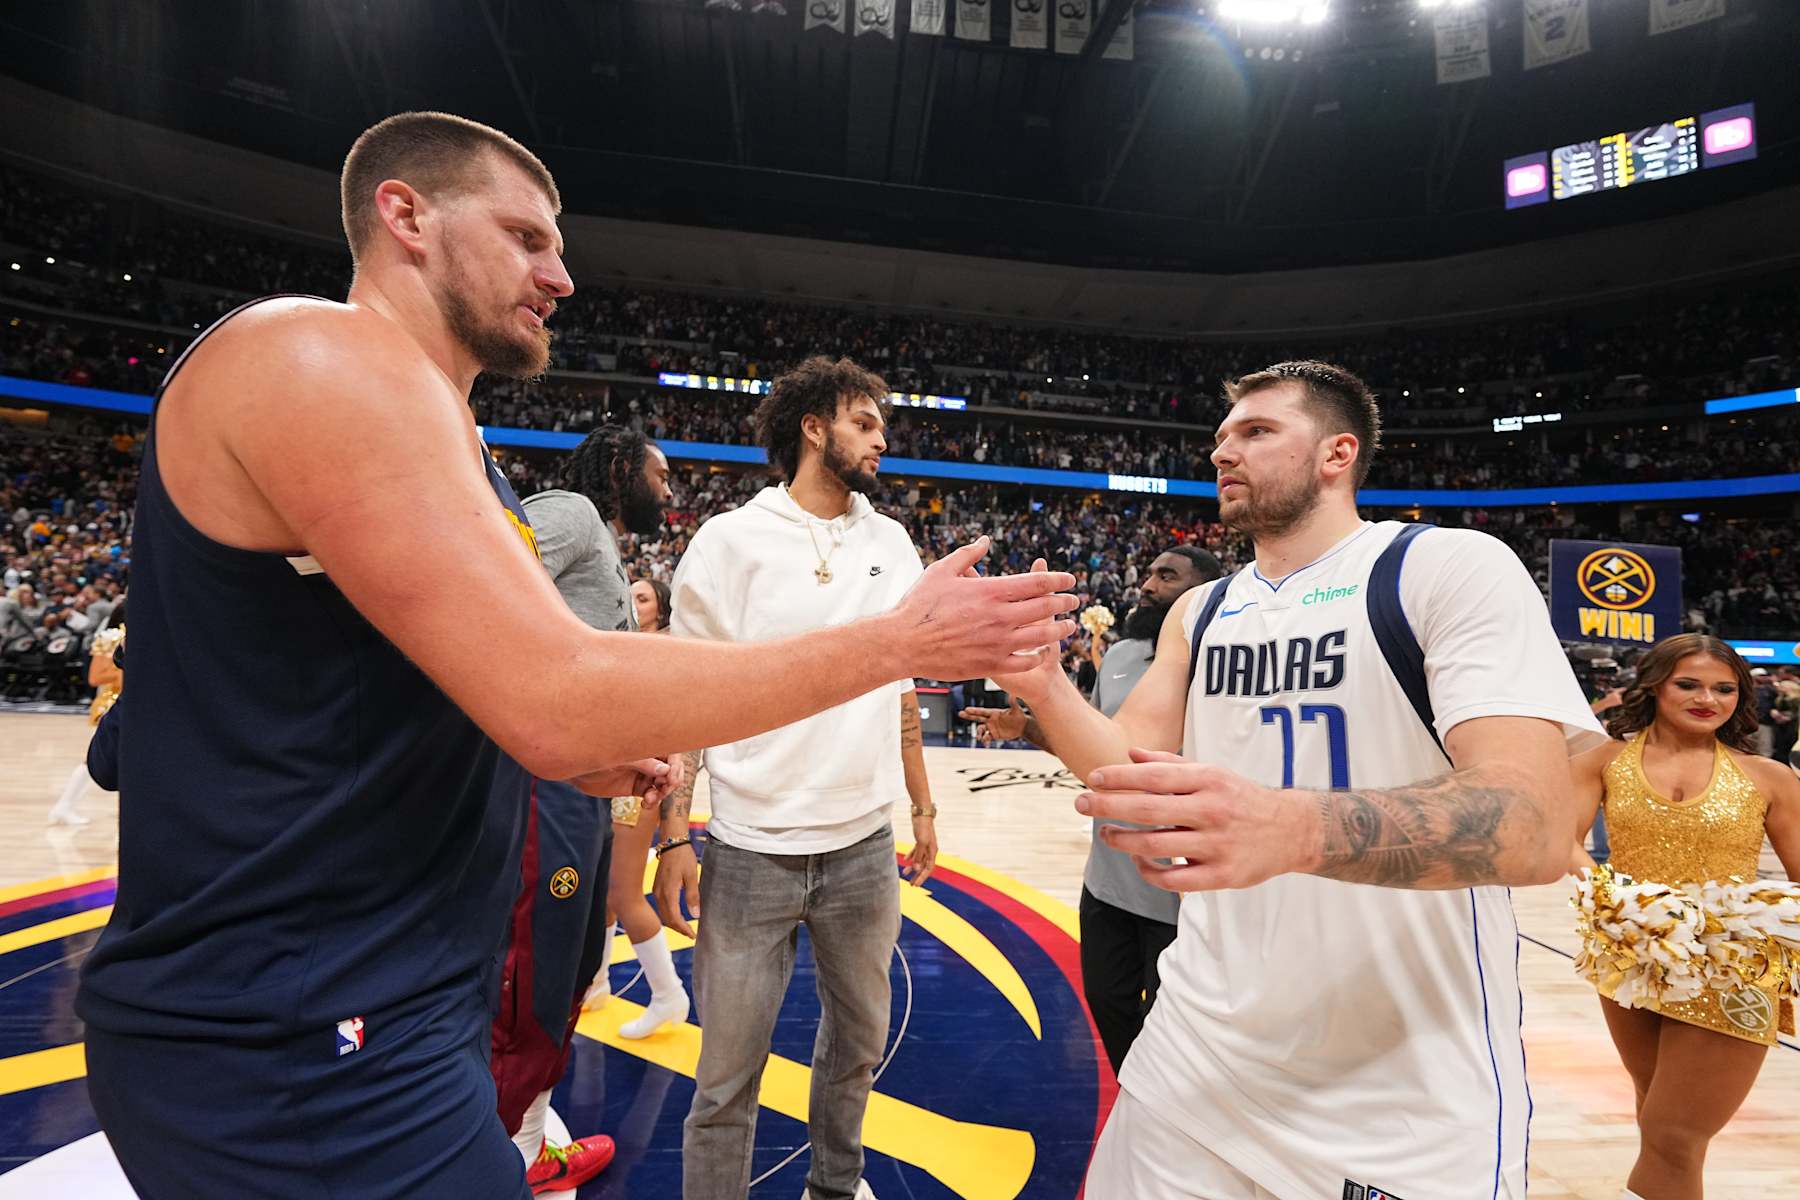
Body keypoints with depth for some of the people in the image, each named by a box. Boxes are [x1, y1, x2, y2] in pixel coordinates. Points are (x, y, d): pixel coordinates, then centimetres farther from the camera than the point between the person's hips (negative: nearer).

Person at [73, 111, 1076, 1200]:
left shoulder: (421, 420, 13)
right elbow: (559, 698, -29)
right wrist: (901, 641, -23)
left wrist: (584, 760, 5)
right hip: (297, 1046, -9)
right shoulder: (319, 355, -19)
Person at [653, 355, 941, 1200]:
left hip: (864, 845, 5)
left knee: (859, 1040, 21)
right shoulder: (730, 540, -6)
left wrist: (922, 808, 13)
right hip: (751, 851, -4)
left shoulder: (892, 544, 7)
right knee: (729, 1074, 8)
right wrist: (675, 836, -8)